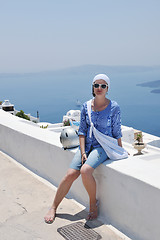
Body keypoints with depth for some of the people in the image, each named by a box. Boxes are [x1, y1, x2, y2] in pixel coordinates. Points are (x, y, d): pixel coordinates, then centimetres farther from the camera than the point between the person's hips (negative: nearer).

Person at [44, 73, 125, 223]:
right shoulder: (86, 106, 4)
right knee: (70, 174, -12)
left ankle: (93, 203, -4)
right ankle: (53, 208, 5)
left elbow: (117, 133, 1)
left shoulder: (114, 107, -4)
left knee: (85, 171, -30)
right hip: (86, 145, 3)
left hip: (103, 146, -3)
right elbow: (82, 131, 4)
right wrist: (83, 152, -5)